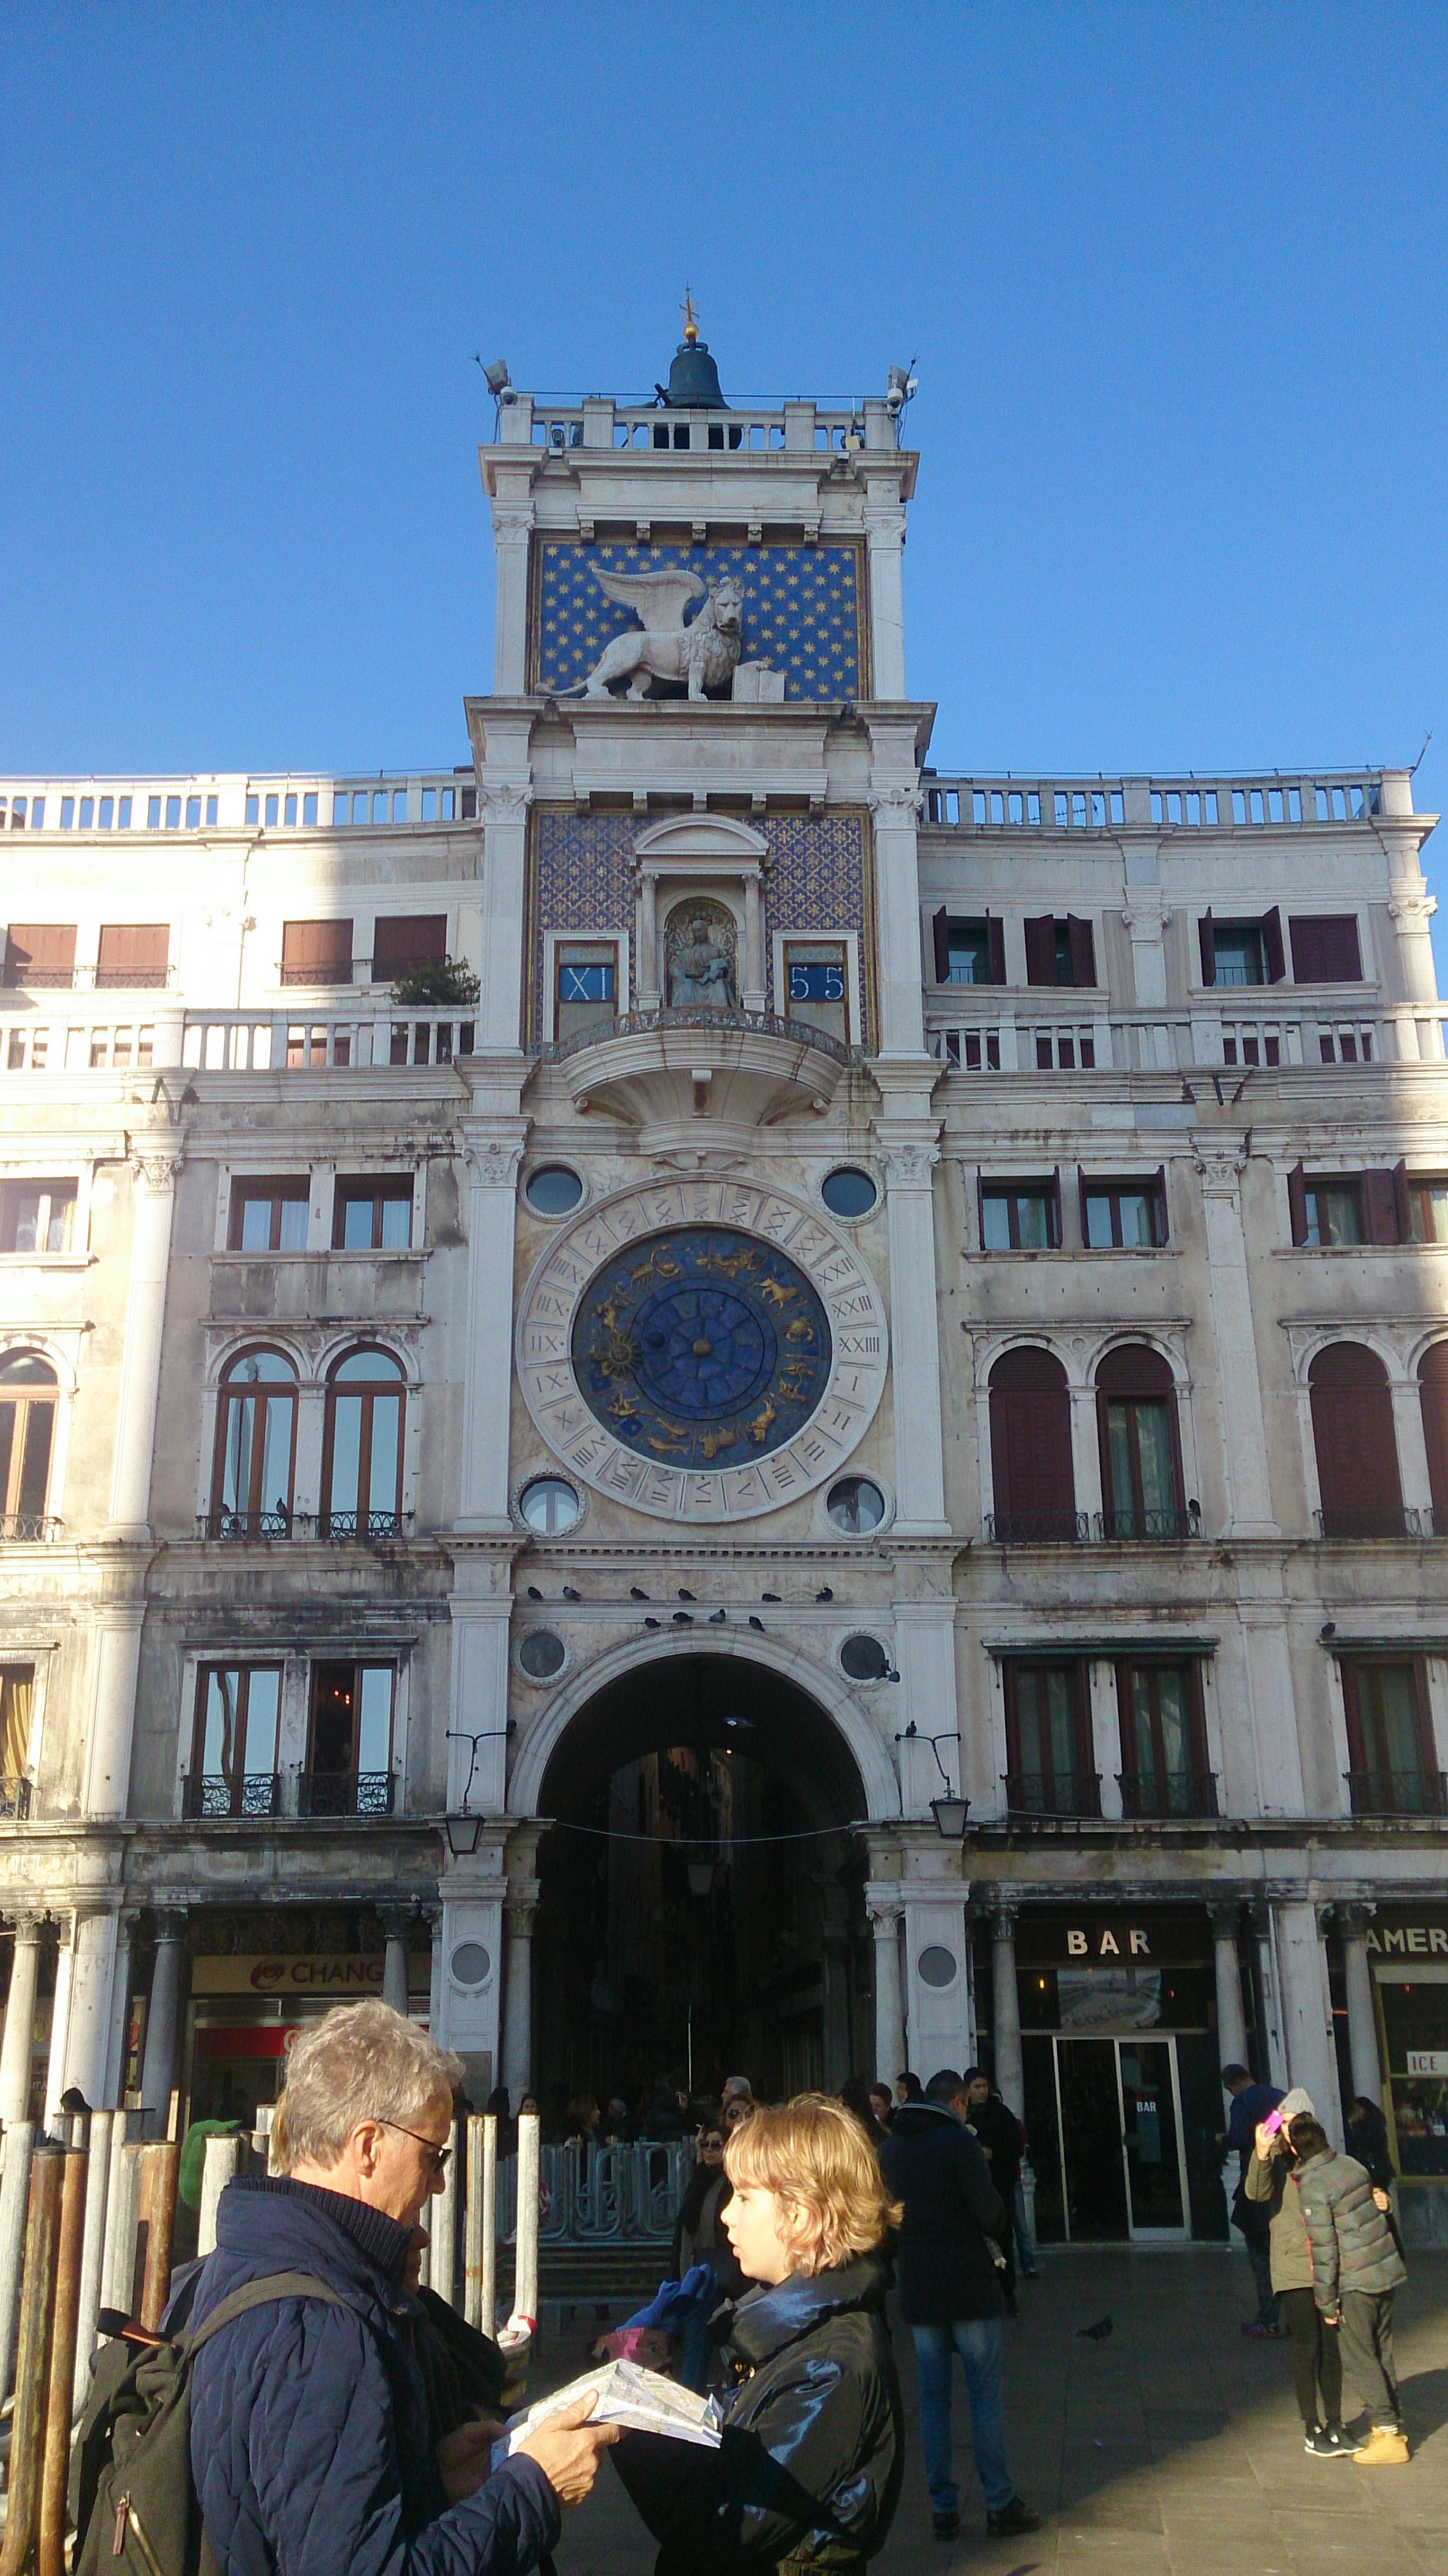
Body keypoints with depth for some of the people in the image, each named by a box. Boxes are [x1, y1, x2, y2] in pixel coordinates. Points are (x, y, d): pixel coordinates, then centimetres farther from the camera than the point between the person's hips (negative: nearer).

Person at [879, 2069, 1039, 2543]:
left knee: (933, 2395, 10)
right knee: (986, 2394, 4)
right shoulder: (958, 2140, -12)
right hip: (968, 2287, -5)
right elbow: (991, 2213, -16)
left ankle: (943, 2508, 11)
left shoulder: (890, 2147, 8)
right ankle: (1000, 2504, 7)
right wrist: (995, 2227, 4)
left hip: (917, 2290, 5)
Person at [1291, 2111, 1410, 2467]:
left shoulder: (1313, 2187, -17)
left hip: (1356, 2282, -8)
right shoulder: (1351, 2164, 4)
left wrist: (1327, 2302, -9)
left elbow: (1324, 2250, -16)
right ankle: (1393, 2427, 21)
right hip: (1387, 2269, 8)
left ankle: (1388, 2434, 2)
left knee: (1358, 2358, 3)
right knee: (1381, 2354, 16)